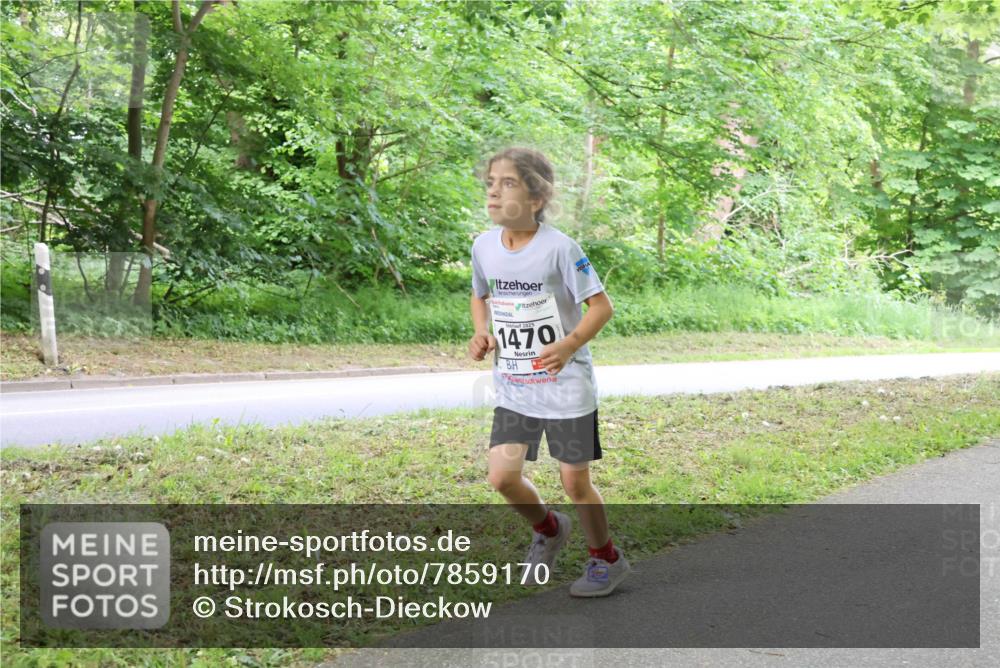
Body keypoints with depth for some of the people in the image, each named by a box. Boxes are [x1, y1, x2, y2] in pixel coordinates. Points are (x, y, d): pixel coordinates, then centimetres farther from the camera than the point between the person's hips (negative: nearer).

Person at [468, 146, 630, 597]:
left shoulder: (559, 248, -17)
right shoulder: (484, 246, -1)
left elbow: (601, 306, -13)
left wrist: (569, 344, -28)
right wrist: (481, 334, -2)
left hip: (566, 386, -5)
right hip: (513, 389, 5)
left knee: (574, 481, 4)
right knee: (502, 475, -4)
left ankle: (606, 559, 29)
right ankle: (548, 529, 28)